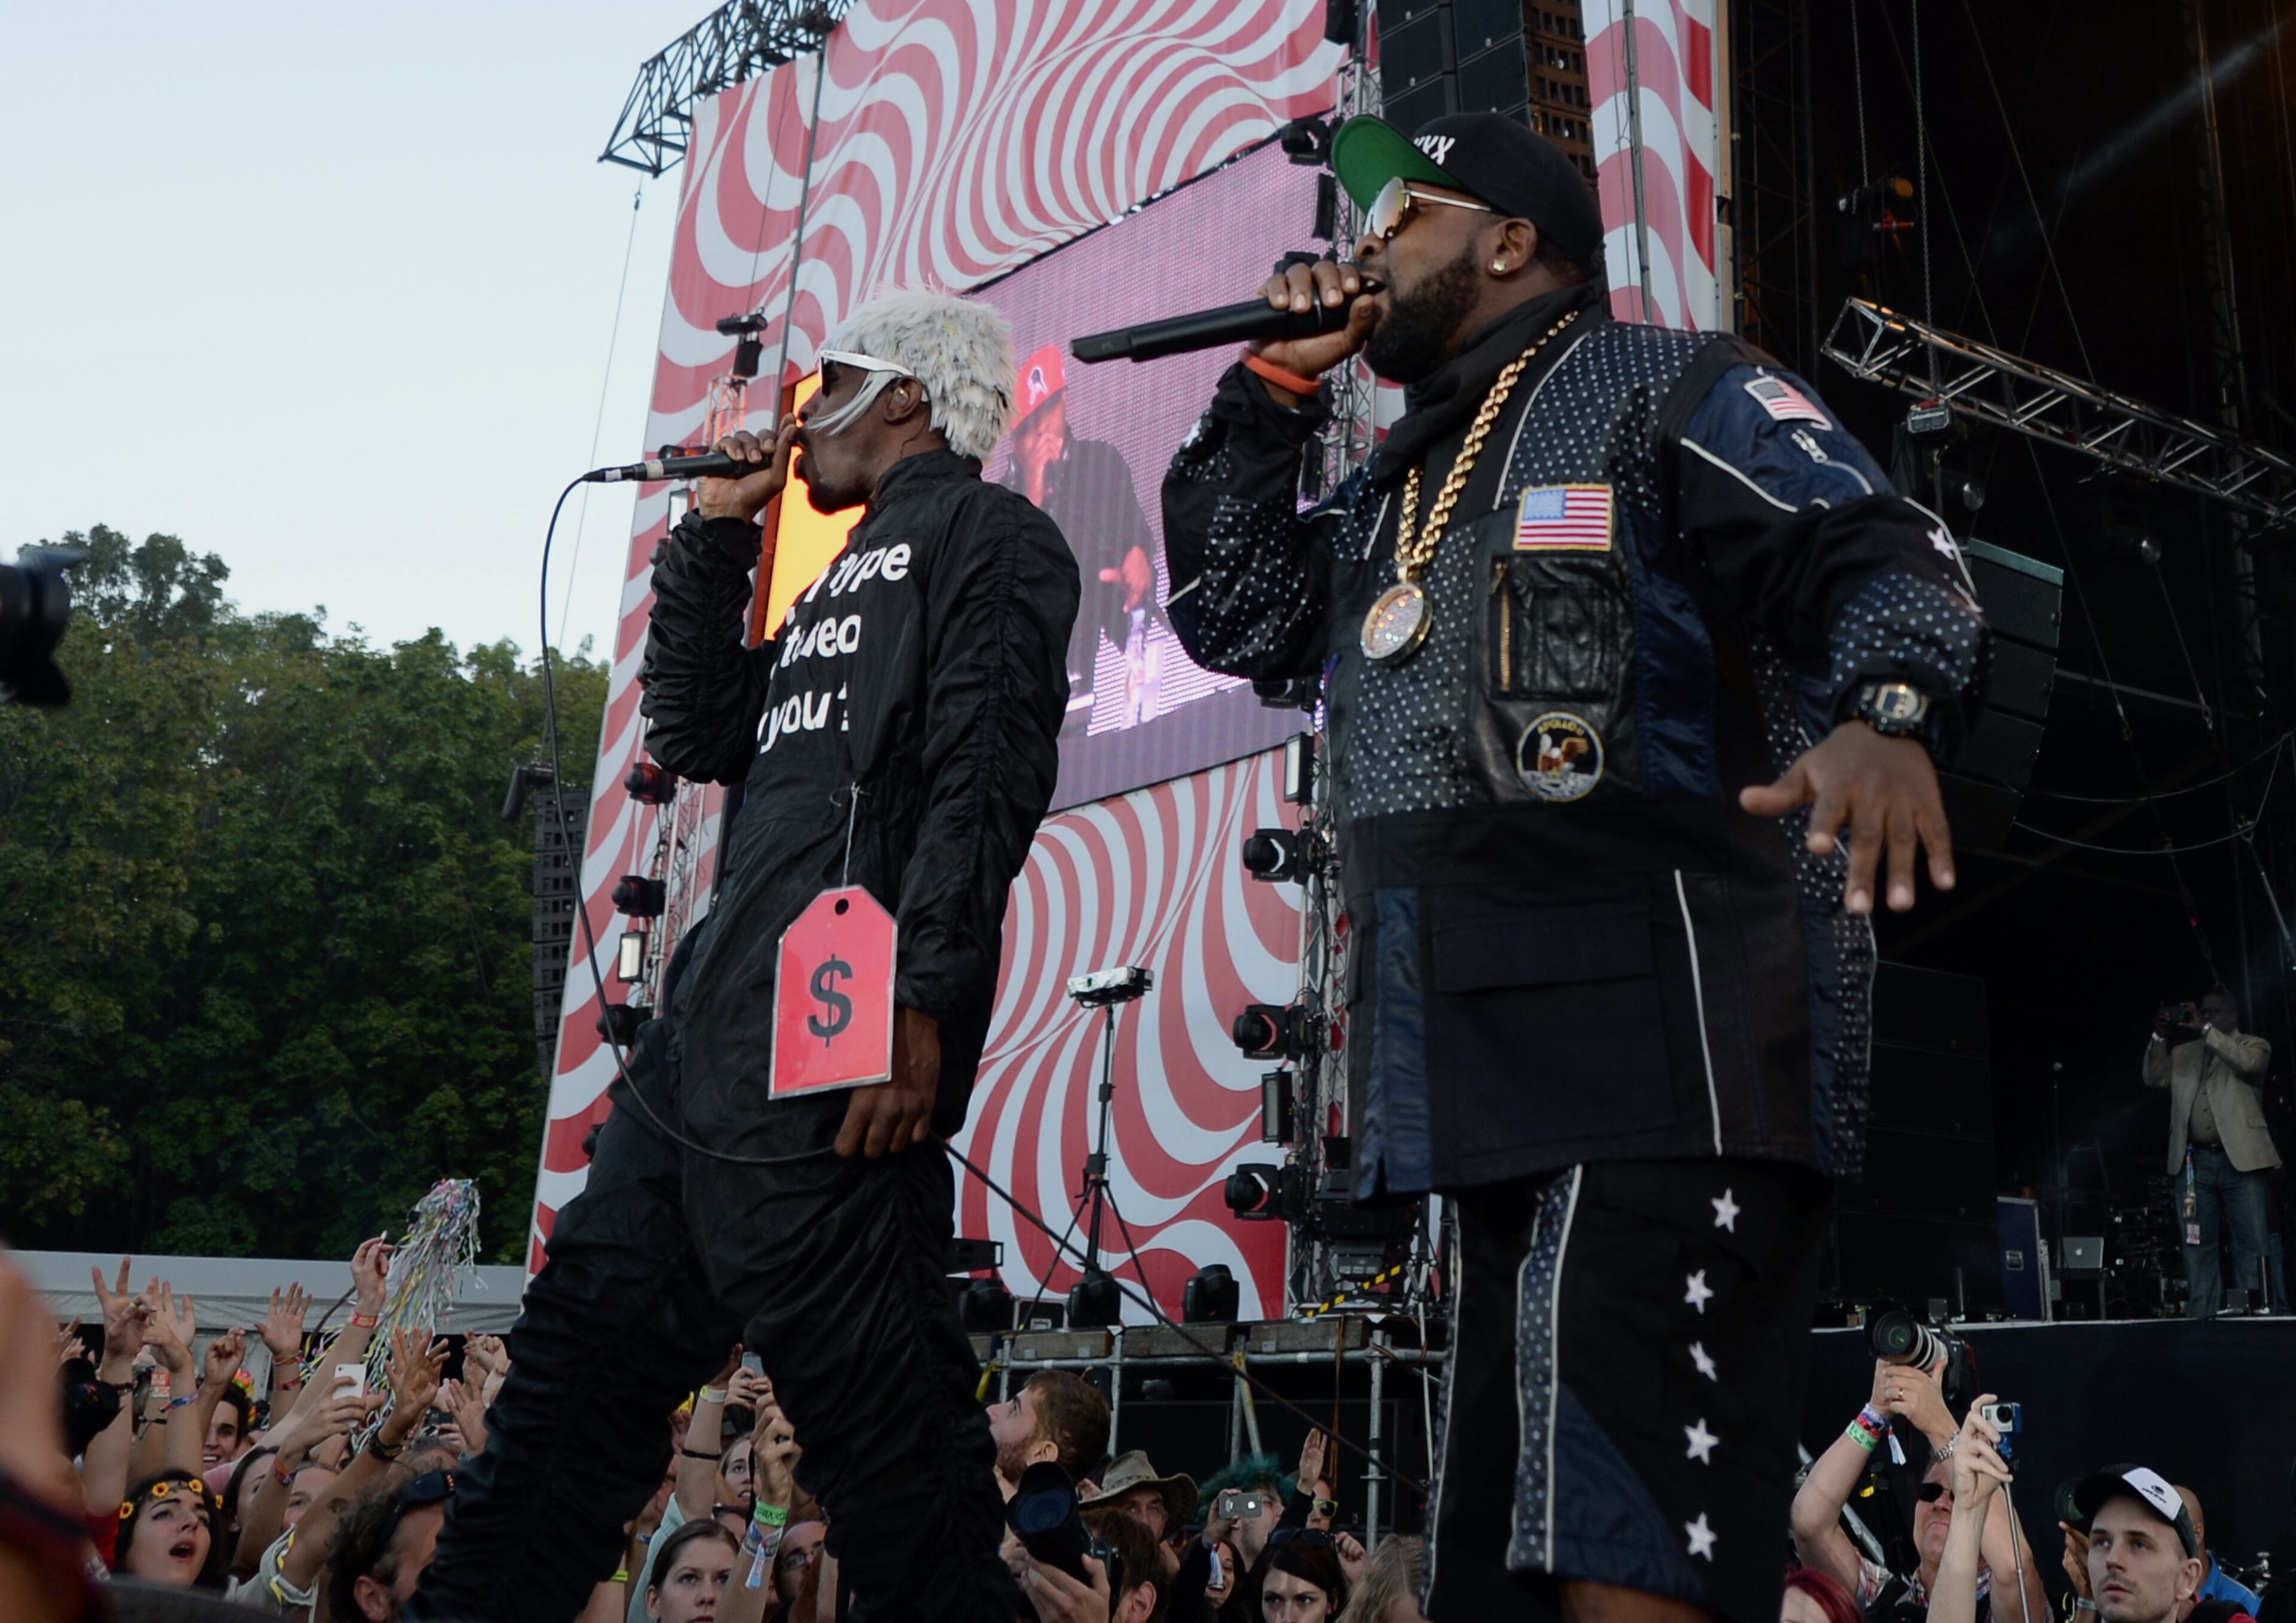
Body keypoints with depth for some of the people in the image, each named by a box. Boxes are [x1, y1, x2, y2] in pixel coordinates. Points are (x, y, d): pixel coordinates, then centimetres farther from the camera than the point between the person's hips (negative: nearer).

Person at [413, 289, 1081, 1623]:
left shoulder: (985, 535, 1)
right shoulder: (850, 575, 29)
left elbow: (985, 776, -13)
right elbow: (699, 735, 26)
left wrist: (922, 1000, -23)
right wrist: (715, 537, 24)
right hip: (712, 1041, 10)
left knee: (881, 1413, -8)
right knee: (582, 1354, 12)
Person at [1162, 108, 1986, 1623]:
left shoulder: (1670, 391, 4)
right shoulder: (1400, 487, 27)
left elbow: (1889, 562, -9)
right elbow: (1227, 614, 22)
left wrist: (1888, 713, -31)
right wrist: (1275, 384, 17)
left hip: (1667, 1058, -8)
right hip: (1501, 1092, 9)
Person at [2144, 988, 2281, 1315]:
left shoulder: (2253, 1044, 8)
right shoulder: (2184, 1052, 20)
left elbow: (2248, 1062, -14)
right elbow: (2155, 1078, 10)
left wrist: (2205, 1030, -13)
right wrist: (2160, 1037, -1)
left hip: (2241, 1158, -4)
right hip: (2195, 1161, 4)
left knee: (2254, 1247, -6)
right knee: (2198, 1249, 2)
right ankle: (2202, 1319, 3)